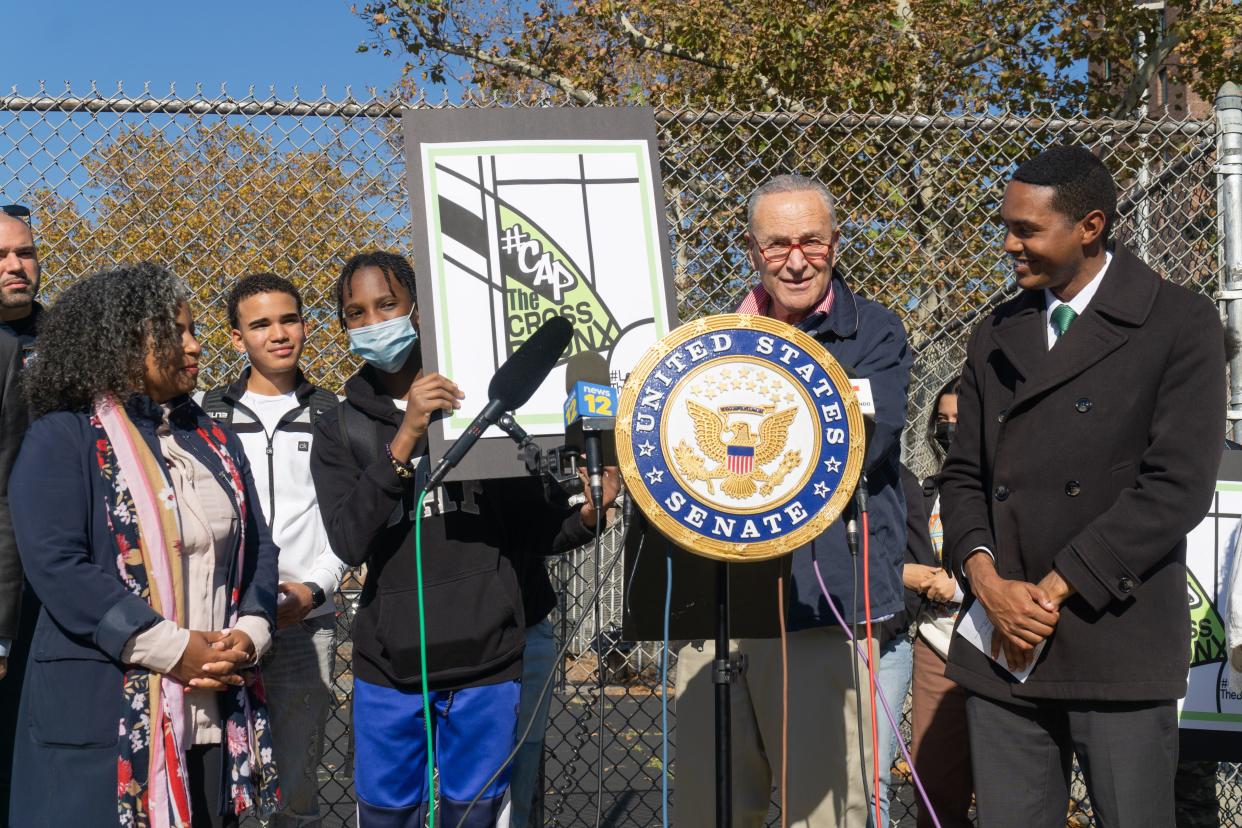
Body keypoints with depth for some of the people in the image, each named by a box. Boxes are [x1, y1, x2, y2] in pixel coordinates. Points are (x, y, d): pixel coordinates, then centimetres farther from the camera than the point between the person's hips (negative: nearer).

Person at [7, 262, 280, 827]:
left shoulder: (213, 441, 15)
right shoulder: (62, 438, -4)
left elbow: (256, 547, 13)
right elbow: (57, 565, -15)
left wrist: (249, 633, -6)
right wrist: (175, 649, -18)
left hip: (216, 712, 6)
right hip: (102, 716, -5)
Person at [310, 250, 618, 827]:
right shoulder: (339, 430, 6)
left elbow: (528, 528, 5)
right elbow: (349, 543, -12)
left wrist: (586, 515, -14)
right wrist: (405, 439, -19)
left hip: (486, 664, -1)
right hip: (388, 671, 1)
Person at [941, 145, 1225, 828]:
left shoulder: (1179, 325, -2)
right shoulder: (996, 337, 15)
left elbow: (1178, 485, -10)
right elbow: (964, 473, 13)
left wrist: (1050, 591, -11)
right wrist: (988, 581, -5)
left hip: (1118, 644, -4)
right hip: (1003, 642, 4)